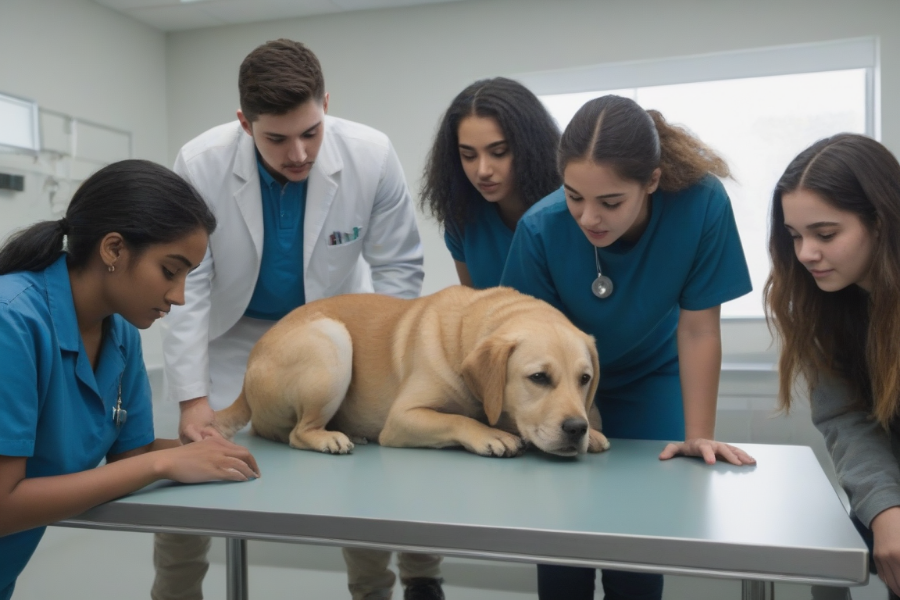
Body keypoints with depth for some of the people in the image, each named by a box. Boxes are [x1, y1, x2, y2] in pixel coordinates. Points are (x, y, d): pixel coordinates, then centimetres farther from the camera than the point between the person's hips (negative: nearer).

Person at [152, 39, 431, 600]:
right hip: (235, 333, 0)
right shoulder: (200, 164, -24)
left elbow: (398, 269, -13)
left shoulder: (373, 155, -23)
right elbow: (185, 285, -18)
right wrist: (192, 397, -21)